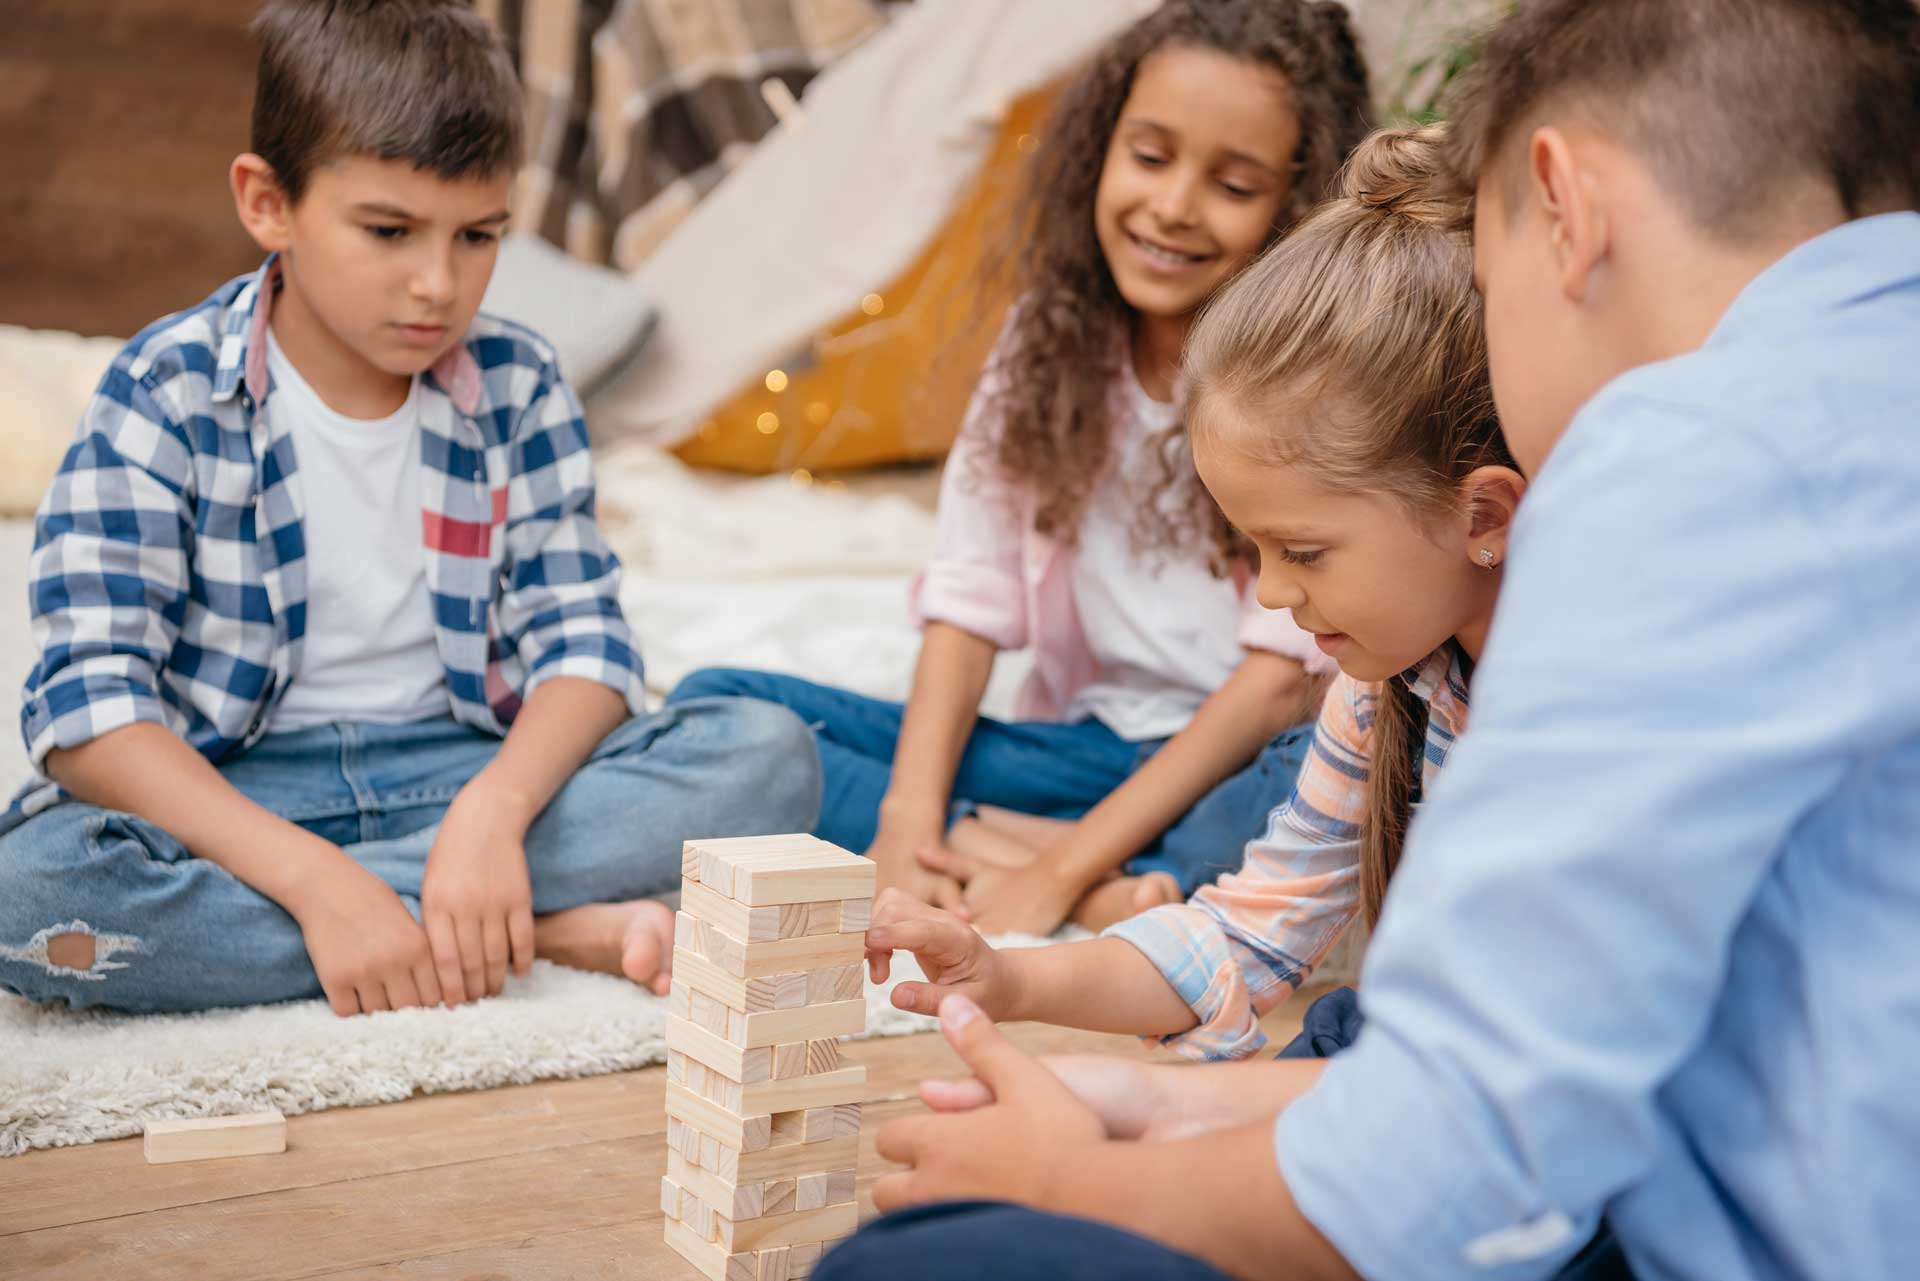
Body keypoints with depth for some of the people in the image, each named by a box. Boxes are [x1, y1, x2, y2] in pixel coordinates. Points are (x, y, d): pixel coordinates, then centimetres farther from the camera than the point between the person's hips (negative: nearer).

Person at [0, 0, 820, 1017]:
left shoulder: (517, 389, 1)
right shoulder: (166, 395, -9)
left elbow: (582, 642, -4)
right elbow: (89, 700, -17)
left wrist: (492, 811, -26)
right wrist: (314, 878, -30)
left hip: (463, 774, 2)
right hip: (226, 800, -1)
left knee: (769, 756, -18)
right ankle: (555, 929, -26)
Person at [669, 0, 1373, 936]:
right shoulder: (1051, 338, 4)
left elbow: (1286, 674, -16)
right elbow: (969, 607, 1)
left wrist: (1063, 873, -22)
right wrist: (909, 816, -17)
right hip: (1079, 746, 5)